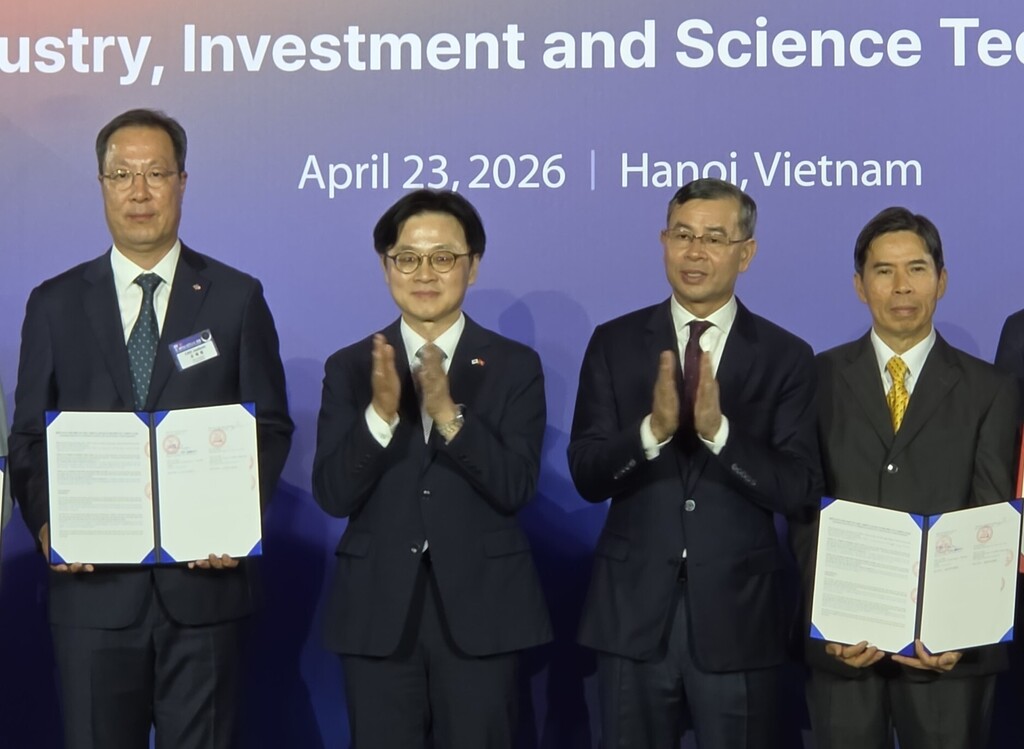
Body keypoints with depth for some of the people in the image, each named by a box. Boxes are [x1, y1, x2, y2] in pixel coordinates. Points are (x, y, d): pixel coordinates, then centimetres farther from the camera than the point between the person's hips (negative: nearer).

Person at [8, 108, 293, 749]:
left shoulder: (237, 297, 5)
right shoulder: (55, 304, 7)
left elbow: (272, 427, 4)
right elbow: (29, 437, 8)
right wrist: (45, 523, -9)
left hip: (203, 575, -1)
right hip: (94, 582, 1)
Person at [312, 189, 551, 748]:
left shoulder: (515, 366, 1)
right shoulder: (349, 368, 4)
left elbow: (516, 489, -10)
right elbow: (331, 494, -5)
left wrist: (449, 414, -23)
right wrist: (380, 412, -21)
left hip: (479, 609, -1)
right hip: (377, 611, 1)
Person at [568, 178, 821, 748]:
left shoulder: (786, 357, -1)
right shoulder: (615, 343, 2)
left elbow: (800, 491, -8)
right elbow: (587, 475, -3)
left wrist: (718, 430, -22)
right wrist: (653, 429, -22)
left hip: (737, 613, -1)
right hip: (635, 609, 1)